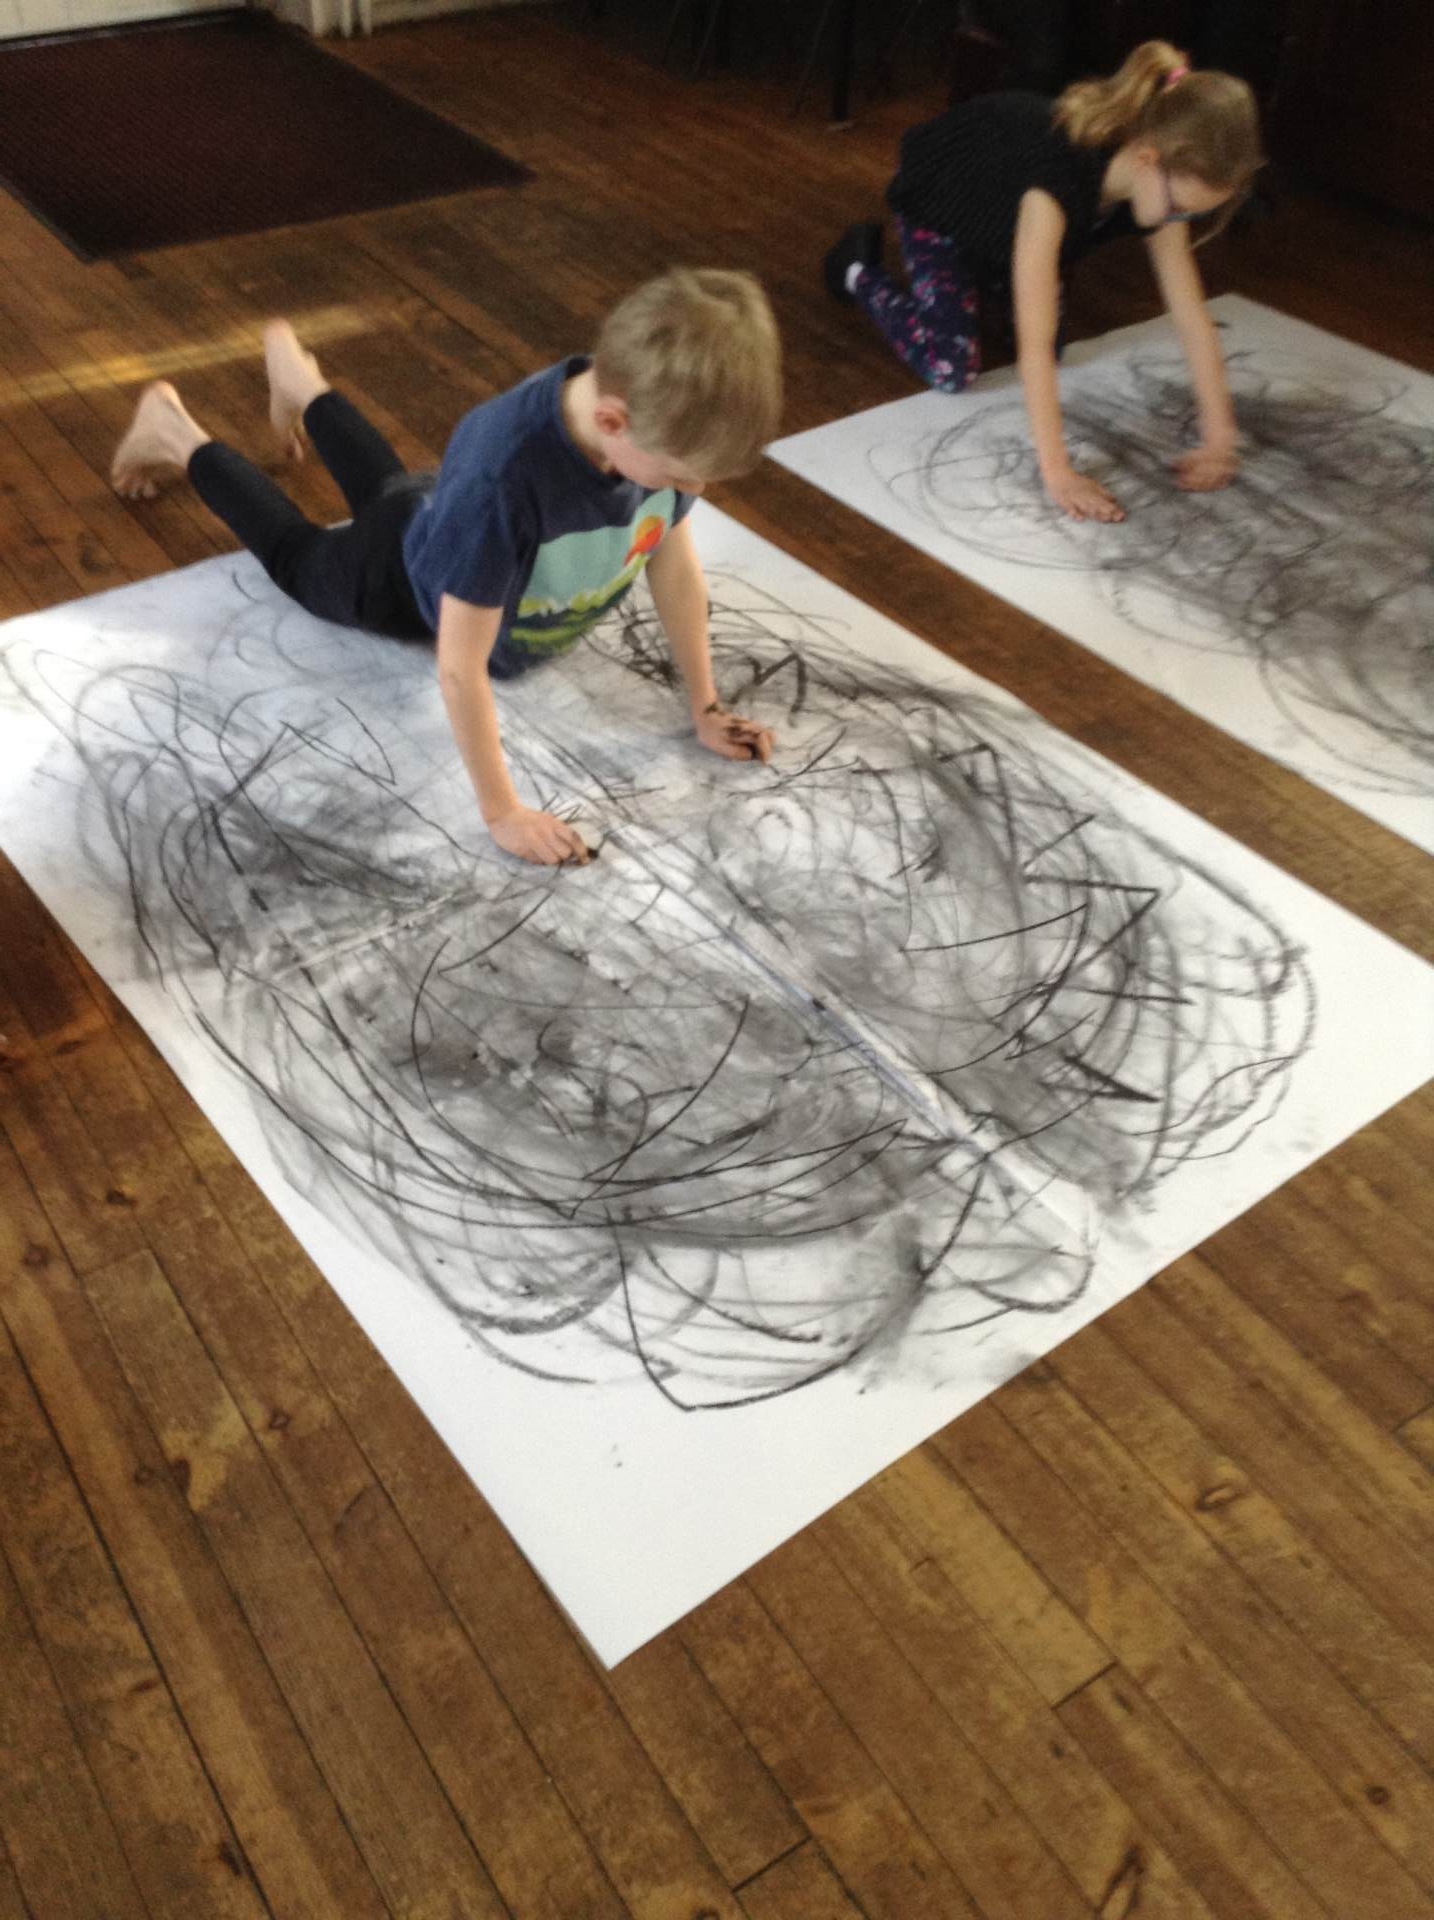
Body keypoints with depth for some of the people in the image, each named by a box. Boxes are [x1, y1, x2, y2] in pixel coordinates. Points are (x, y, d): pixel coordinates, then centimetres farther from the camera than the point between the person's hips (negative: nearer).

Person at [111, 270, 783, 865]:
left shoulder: (657, 421, -34)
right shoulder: (501, 479, -52)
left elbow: (675, 560, -18)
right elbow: (461, 669, -44)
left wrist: (704, 707, -13)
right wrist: (503, 814, -39)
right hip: (408, 576, -5)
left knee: (385, 491, 38)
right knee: (298, 556, 28)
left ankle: (298, 378, 61)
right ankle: (174, 432, 49)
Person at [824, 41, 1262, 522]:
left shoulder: (1161, 180, -27)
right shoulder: (1060, 174, -47)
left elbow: (1192, 314, -23)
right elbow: (1032, 345, -50)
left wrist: (1218, 440, -28)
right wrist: (1057, 473, -53)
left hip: (999, 210, 6)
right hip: (938, 204, -6)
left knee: (1053, 345, 5)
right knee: (951, 370, -10)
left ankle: (983, 271, 32)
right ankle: (859, 270, 15)